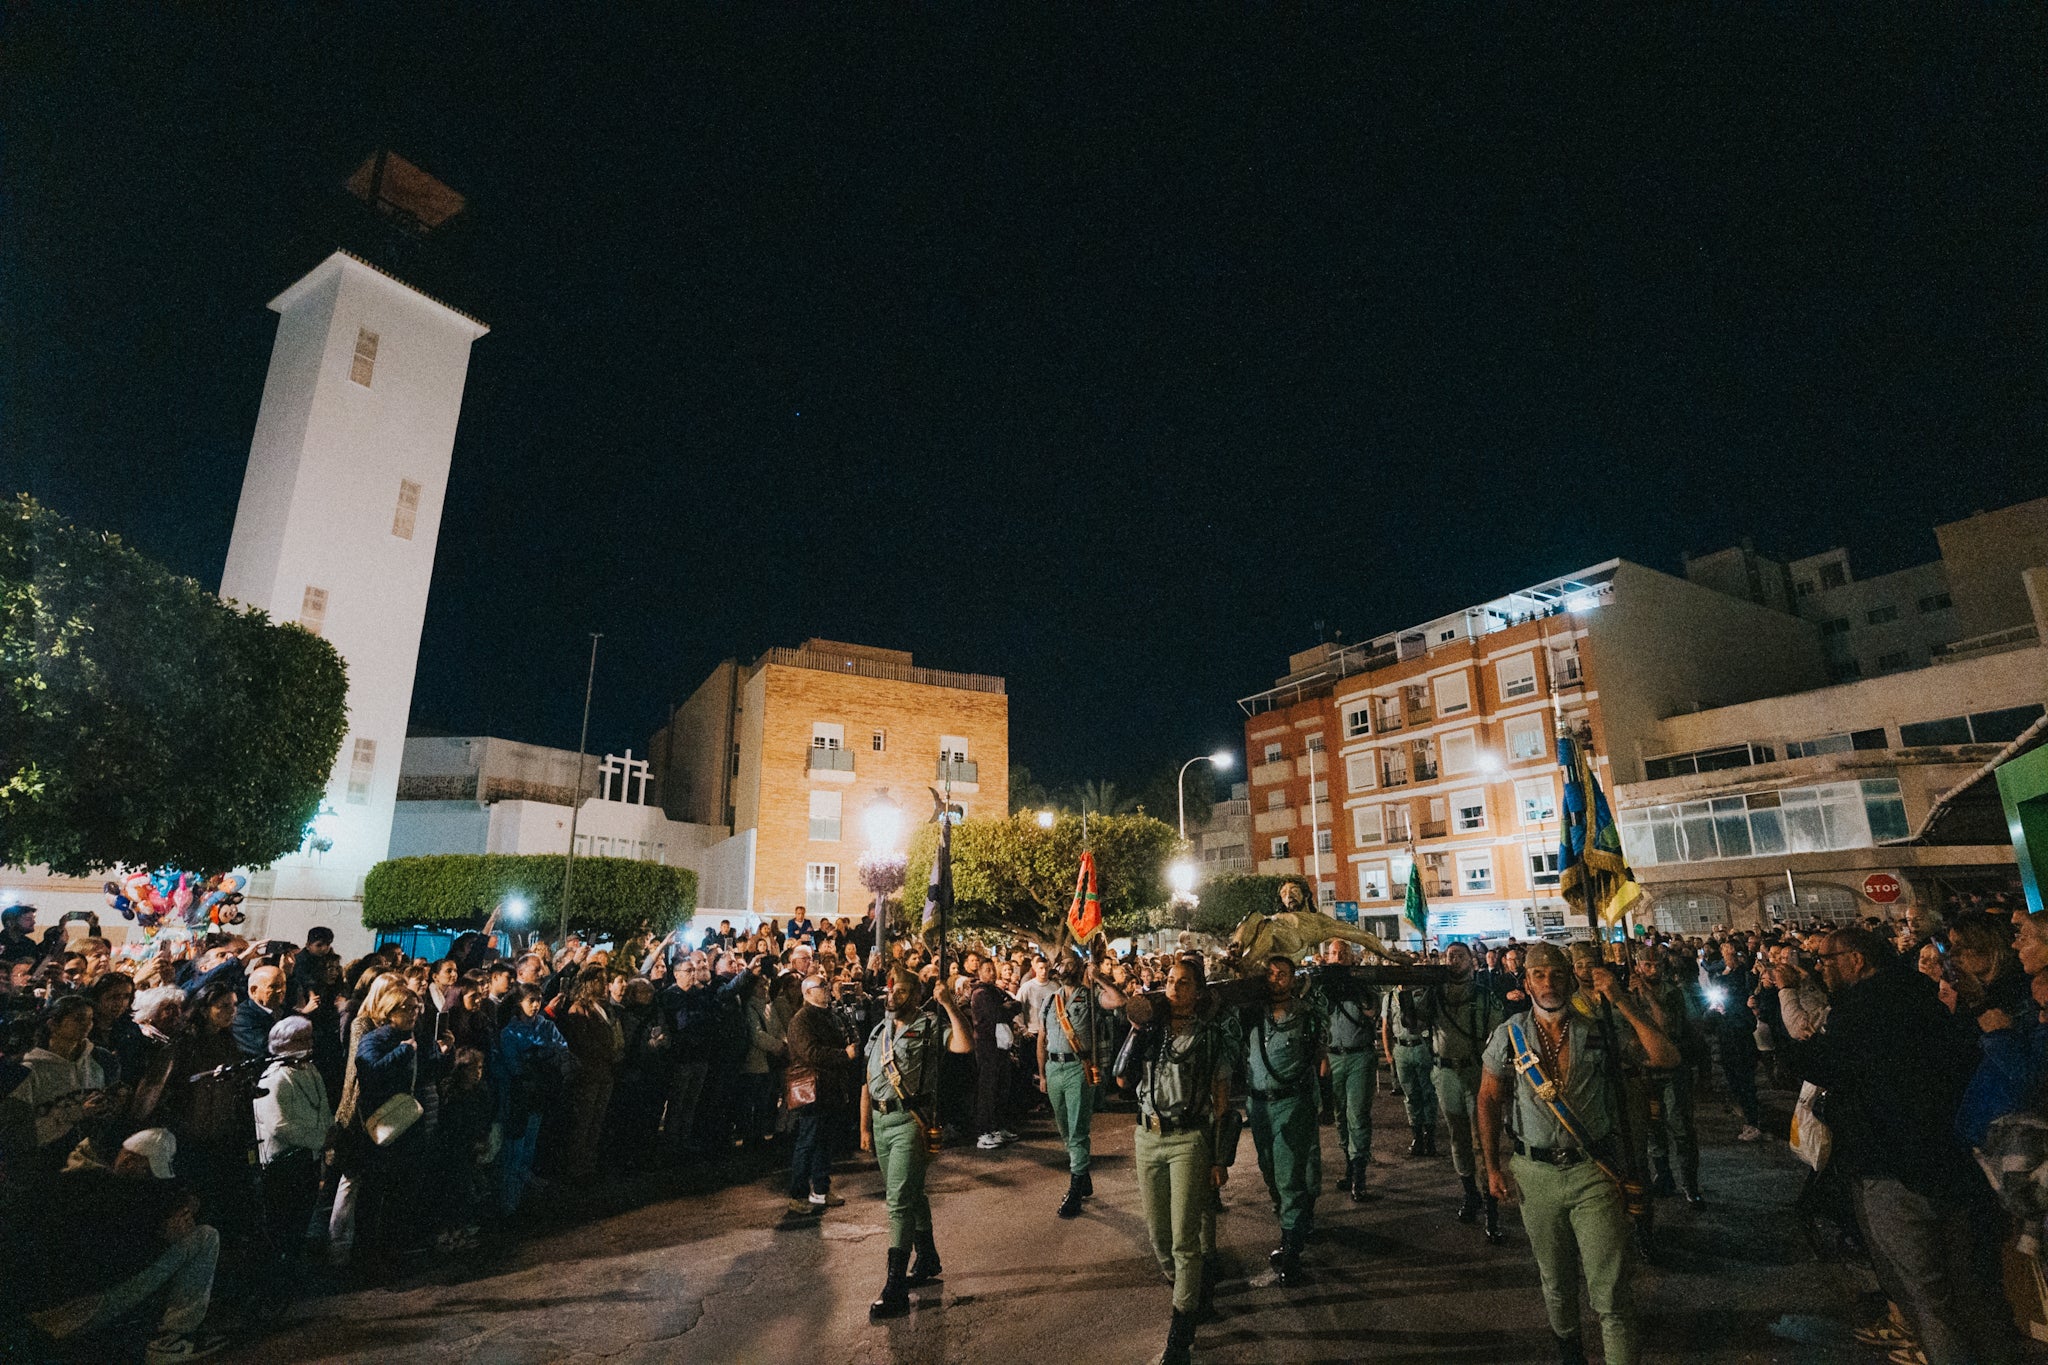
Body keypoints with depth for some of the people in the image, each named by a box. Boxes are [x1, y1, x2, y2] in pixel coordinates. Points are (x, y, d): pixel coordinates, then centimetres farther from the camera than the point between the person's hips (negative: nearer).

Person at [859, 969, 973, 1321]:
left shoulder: (930, 1026, -6)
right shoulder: (879, 1032, 13)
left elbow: (965, 1045, -24)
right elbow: (868, 1084, 16)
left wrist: (949, 1005, -26)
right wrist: (865, 1128, 13)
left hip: (911, 1120, -7)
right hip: (881, 1121, 7)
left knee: (899, 1200, -10)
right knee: (910, 1194, 19)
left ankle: (895, 1290, -4)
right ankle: (928, 1260, 36)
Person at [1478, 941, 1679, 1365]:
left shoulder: (1600, 1029, -5)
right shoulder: (1508, 1036, -4)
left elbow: (1666, 1058, -14)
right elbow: (1489, 1100, 4)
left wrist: (1623, 1004, -19)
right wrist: (1493, 1167, 3)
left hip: (1595, 1171, -1)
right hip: (1535, 1173, 2)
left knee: (1610, 1291, -2)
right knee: (1555, 1279, 19)